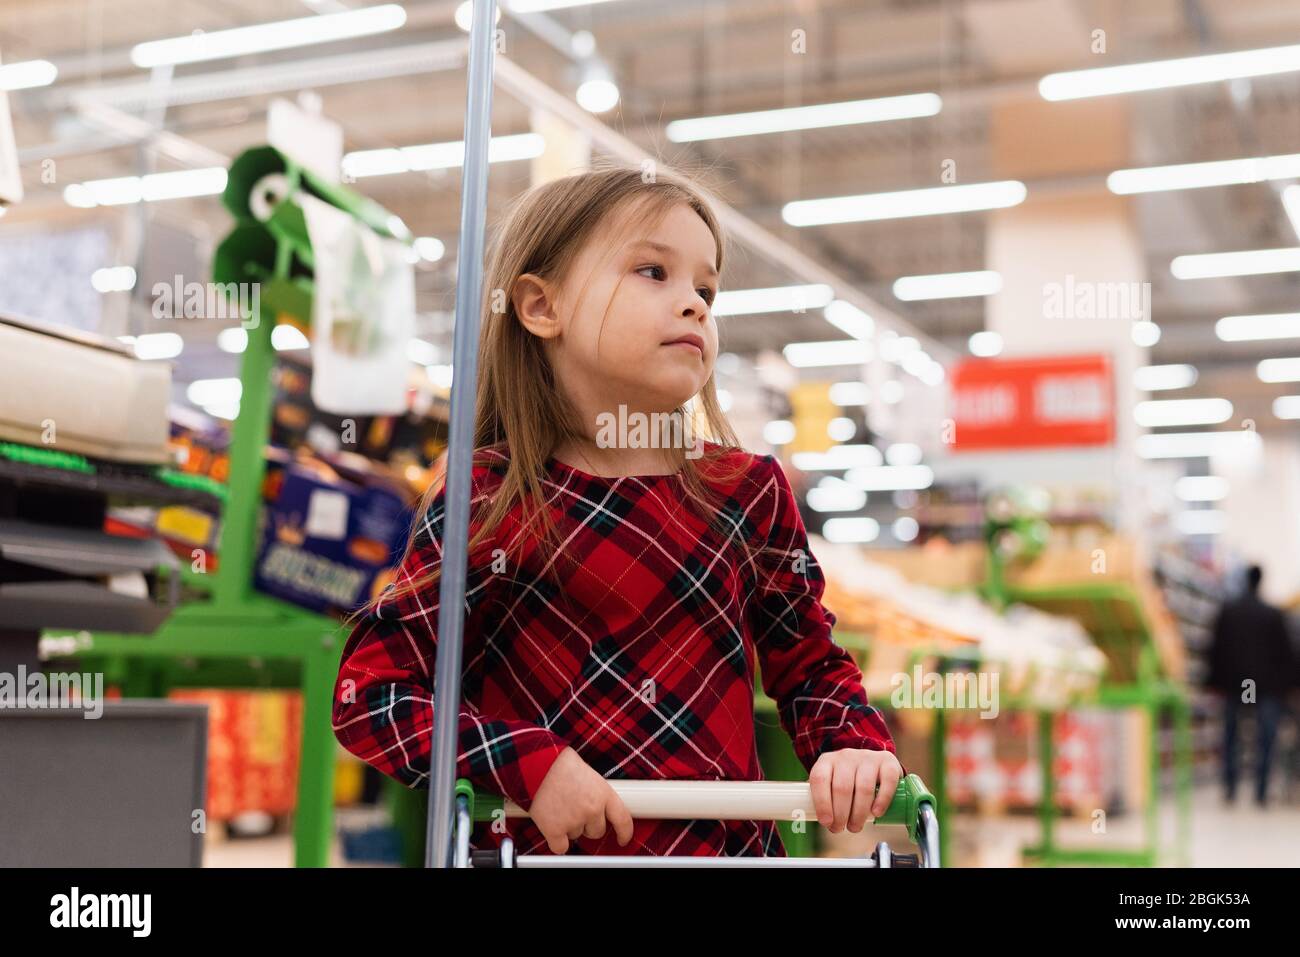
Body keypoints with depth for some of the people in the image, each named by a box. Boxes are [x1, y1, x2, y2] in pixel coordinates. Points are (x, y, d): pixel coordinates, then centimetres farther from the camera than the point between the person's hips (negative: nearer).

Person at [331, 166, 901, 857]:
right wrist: (528, 764, -16)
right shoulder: (484, 506, -5)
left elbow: (809, 663, 16)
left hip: (732, 844, 2)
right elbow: (367, 691, -5)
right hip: (543, 848, -2)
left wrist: (854, 746, -4)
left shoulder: (750, 491, 5)